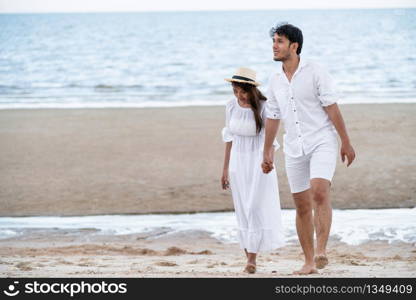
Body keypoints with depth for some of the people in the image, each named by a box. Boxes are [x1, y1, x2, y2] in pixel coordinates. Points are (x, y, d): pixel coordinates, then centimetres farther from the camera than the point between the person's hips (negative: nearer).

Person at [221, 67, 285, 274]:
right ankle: (249, 258, 10)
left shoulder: (263, 107, -12)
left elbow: (270, 141, -9)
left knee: (256, 209, -6)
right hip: (238, 163, 4)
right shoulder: (231, 106, 2)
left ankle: (252, 258, -3)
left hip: (259, 163, -4)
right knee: (242, 212, 5)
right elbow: (229, 138, 11)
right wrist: (225, 169, 14)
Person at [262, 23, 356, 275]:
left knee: (320, 192, -25)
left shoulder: (315, 72, -6)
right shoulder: (275, 80, 9)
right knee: (302, 206, 5)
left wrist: (346, 143, -10)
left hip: (322, 142, -5)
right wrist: (267, 153, 20)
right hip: (294, 148, 5)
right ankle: (309, 262, 11)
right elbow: (273, 118, 18)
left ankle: (321, 251, -26)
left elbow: (332, 108, -8)